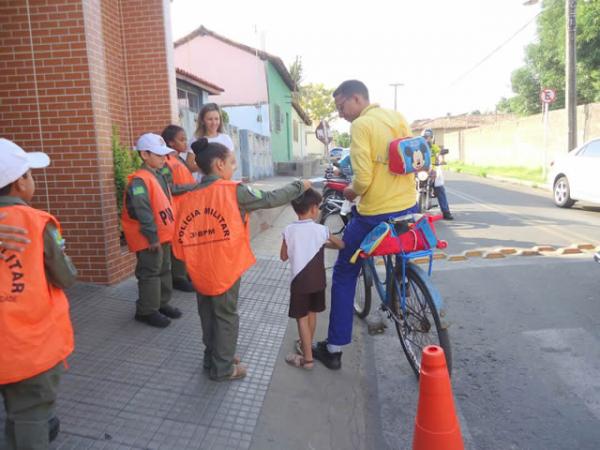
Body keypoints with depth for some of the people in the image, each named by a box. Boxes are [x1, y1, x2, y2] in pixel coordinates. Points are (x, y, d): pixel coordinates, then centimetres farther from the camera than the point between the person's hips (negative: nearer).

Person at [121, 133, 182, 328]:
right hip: (149, 239, -9)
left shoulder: (159, 176, 10)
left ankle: (162, 303, 32)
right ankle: (147, 311, 12)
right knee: (150, 273, 0)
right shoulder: (139, 180, -20)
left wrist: (168, 231, 18)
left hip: (163, 235, 10)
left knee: (164, 270, 18)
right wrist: (152, 237, -24)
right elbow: (143, 211, -25)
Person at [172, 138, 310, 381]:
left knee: (208, 315, 20)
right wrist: (299, 186, 8)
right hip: (224, 270, -5)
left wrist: (194, 260, 16)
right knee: (226, 317, 10)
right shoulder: (233, 191, -13)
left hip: (199, 271, 5)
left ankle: (212, 358, 36)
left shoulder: (188, 198, 2)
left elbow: (180, 240, 4)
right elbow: (271, 199, -5)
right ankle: (223, 368, 22)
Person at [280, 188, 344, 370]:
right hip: (317, 281, 2)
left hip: (299, 281, -2)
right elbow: (341, 245, 3)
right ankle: (306, 345, 38)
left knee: (302, 318, 6)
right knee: (311, 314, 20)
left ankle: (307, 359, 10)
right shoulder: (321, 230, -10)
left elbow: (283, 256, 0)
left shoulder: (289, 230, -9)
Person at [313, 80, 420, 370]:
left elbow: (363, 178, -19)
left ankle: (334, 349, 15)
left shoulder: (361, 125, -11)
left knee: (344, 275, 10)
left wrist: (352, 191, 1)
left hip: (375, 215, -6)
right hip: (408, 209, 7)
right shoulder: (398, 118, 10)